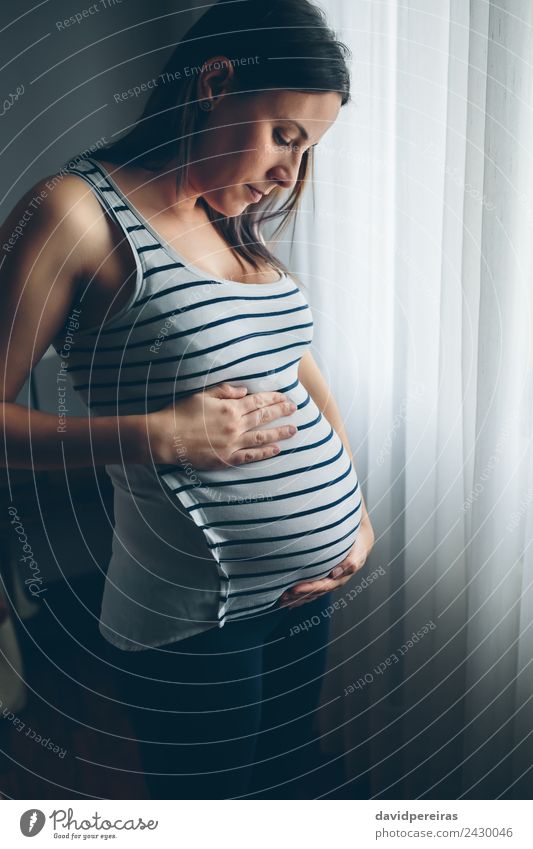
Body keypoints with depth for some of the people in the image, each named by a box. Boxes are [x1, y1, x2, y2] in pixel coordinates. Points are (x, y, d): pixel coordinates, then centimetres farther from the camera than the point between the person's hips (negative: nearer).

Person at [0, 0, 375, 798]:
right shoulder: (79, 210, -13)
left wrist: (359, 515, 3)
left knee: (292, 787, 24)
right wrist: (162, 435, -23)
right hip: (194, 622, -7)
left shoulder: (239, 231, 9)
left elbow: (309, 382, 14)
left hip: (306, 592, 7)